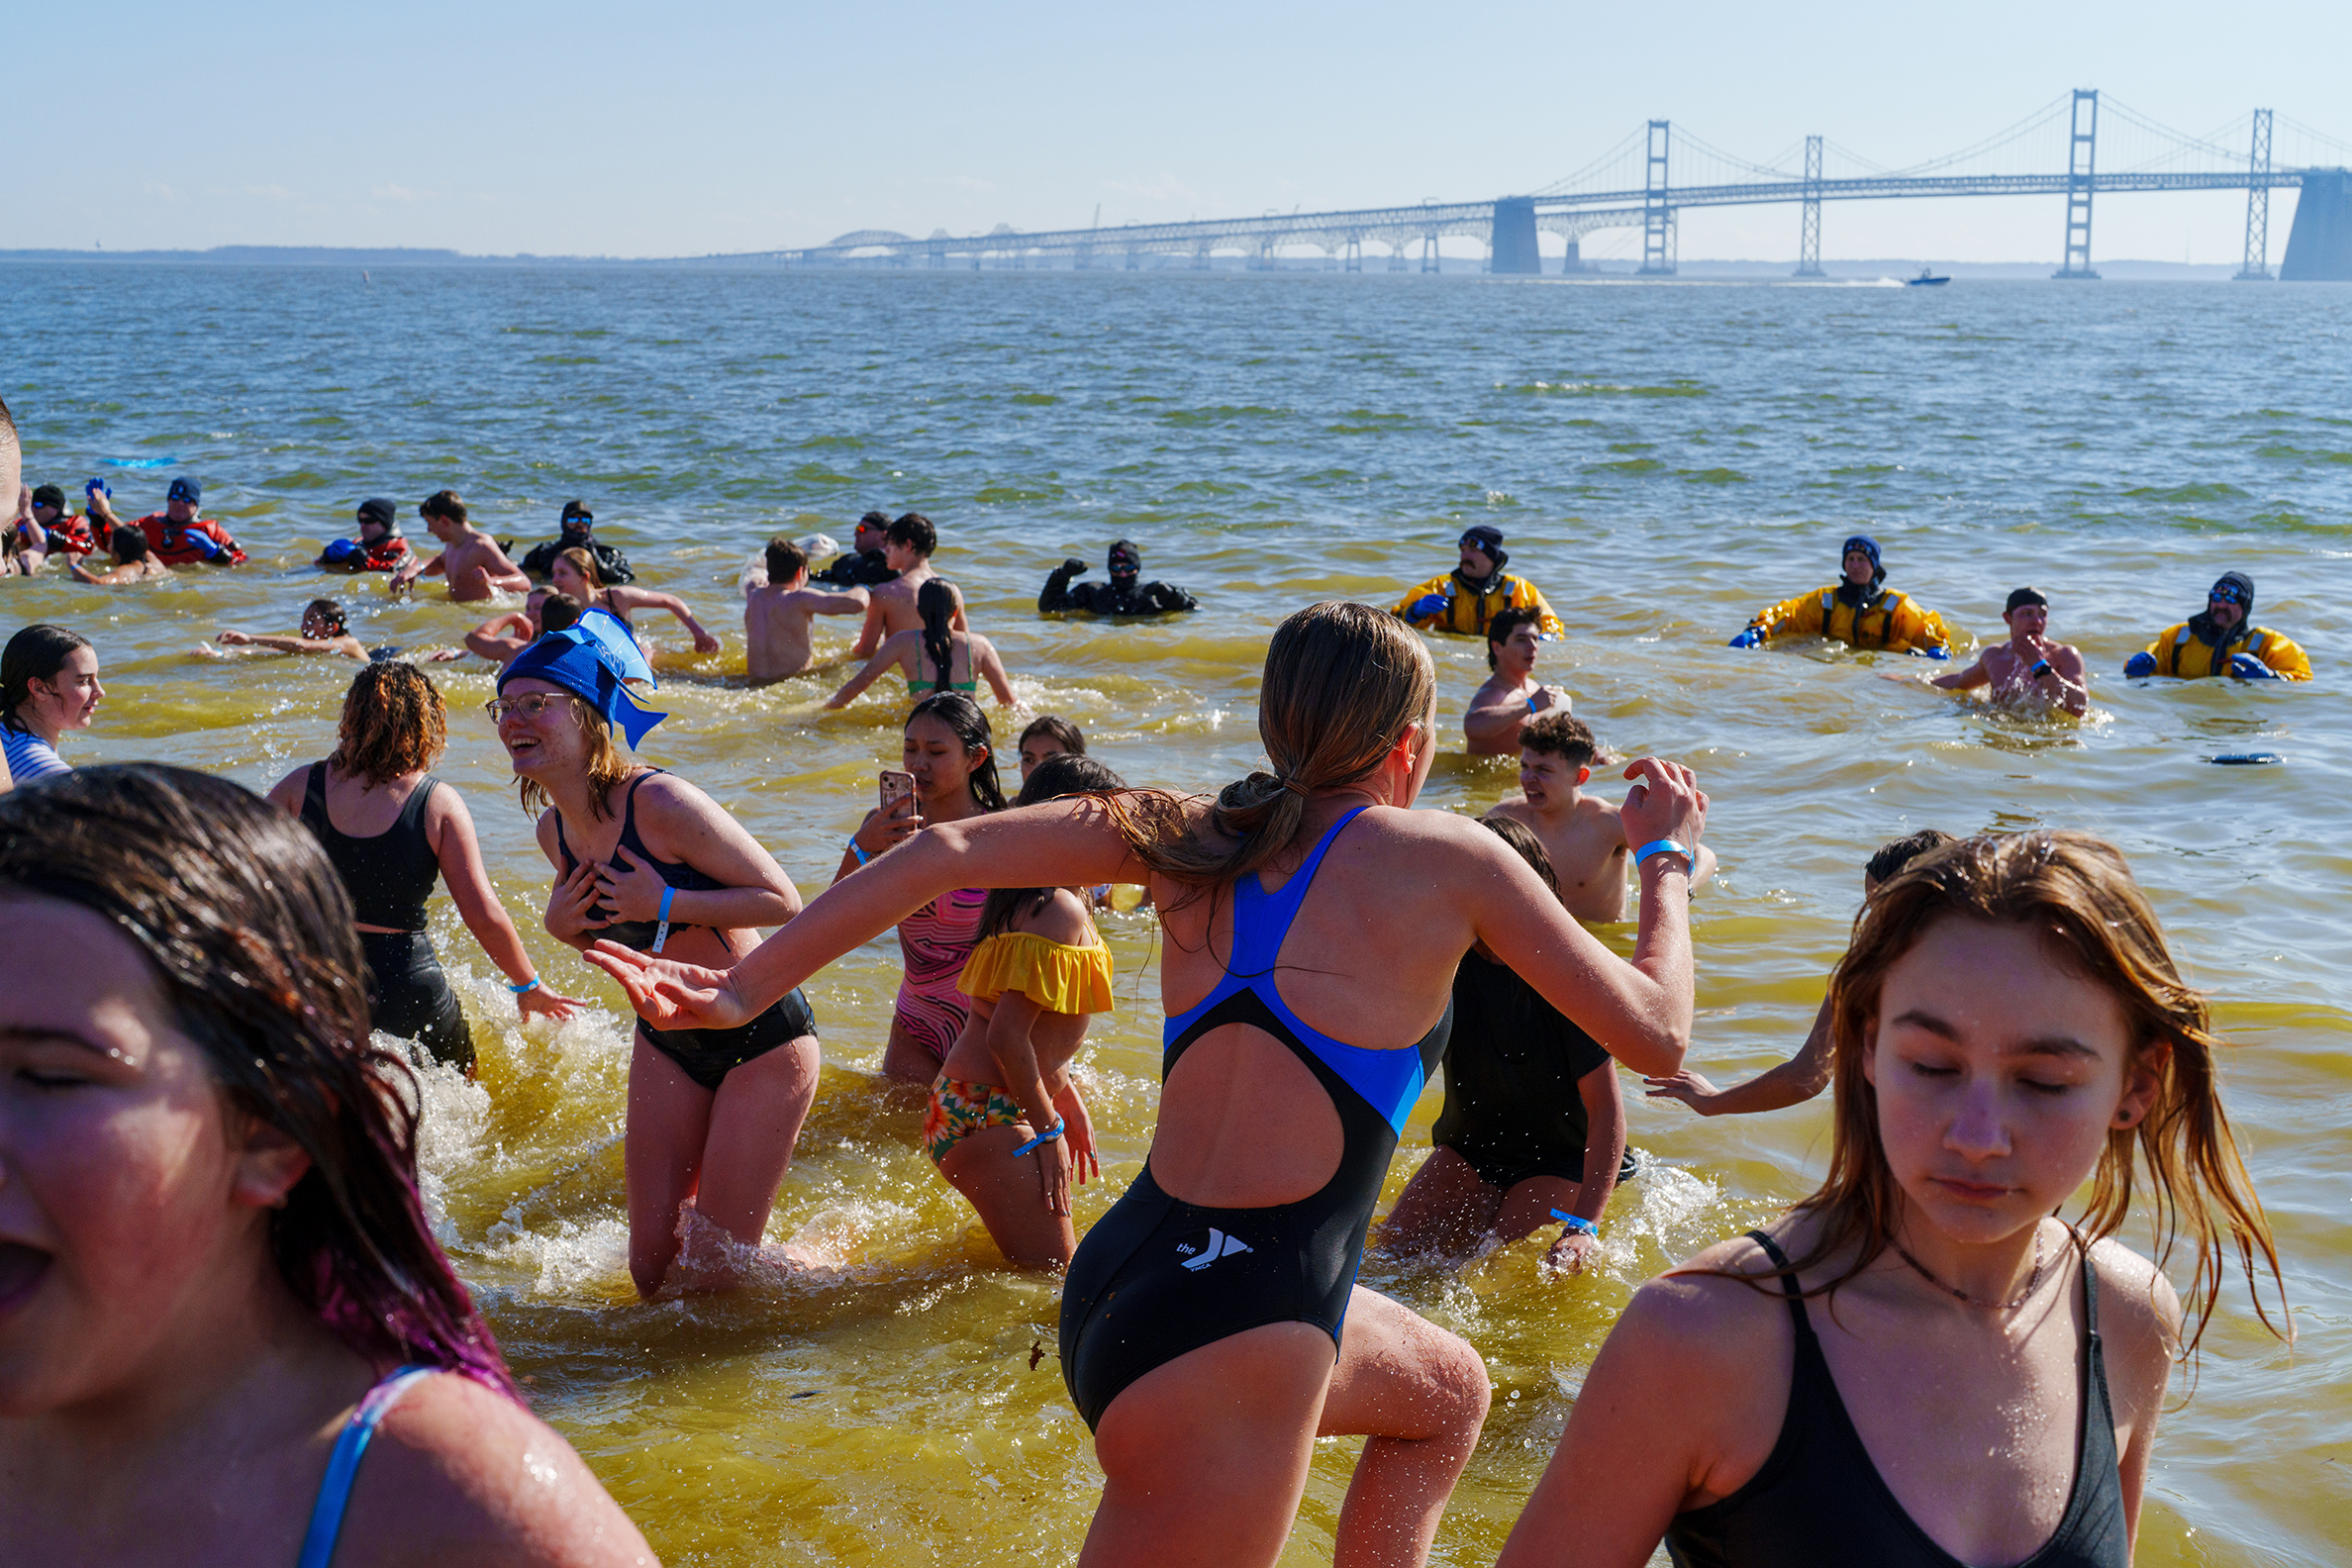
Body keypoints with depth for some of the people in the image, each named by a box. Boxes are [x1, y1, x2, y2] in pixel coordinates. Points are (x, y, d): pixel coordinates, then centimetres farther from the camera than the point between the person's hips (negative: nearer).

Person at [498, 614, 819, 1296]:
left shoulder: (660, 802, -24)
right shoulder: (553, 828, -1)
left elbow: (782, 900, -21)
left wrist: (667, 902, -28)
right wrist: (561, 924, -6)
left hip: (764, 1038, -7)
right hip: (665, 1041, 7)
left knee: (715, 1273, -3)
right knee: (652, 1268, 8)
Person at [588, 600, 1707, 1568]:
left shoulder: (1196, 837, 9)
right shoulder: (1447, 857, -4)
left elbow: (950, 850, 1)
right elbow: (1655, 1037, 3)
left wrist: (744, 989, 3)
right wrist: (1665, 857, 19)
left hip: (1120, 1289, 8)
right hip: (1228, 1333, -8)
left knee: (1450, 1392, 32)